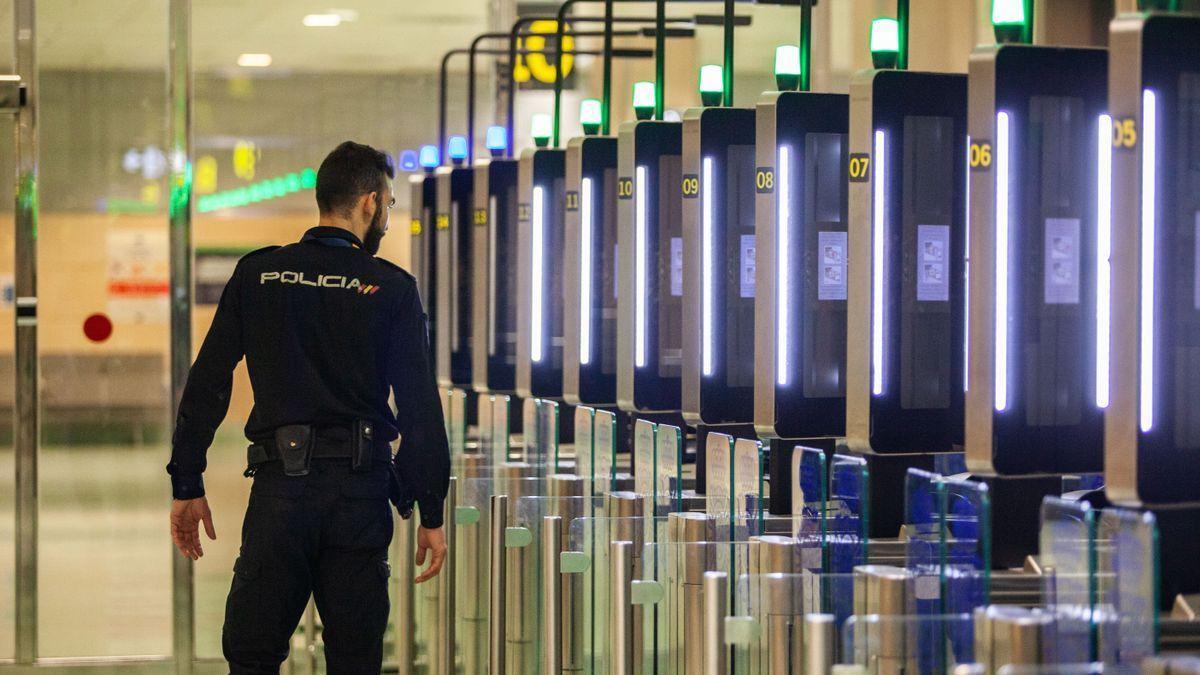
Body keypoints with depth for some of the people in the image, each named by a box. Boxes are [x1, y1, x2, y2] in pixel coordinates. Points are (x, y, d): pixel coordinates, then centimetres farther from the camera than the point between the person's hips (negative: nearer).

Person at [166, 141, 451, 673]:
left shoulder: (256, 275, 6)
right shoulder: (391, 289, 1)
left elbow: (206, 385, 4)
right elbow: (420, 409, -2)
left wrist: (187, 486, 10)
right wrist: (431, 514, 2)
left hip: (280, 488, 0)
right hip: (360, 490, 0)